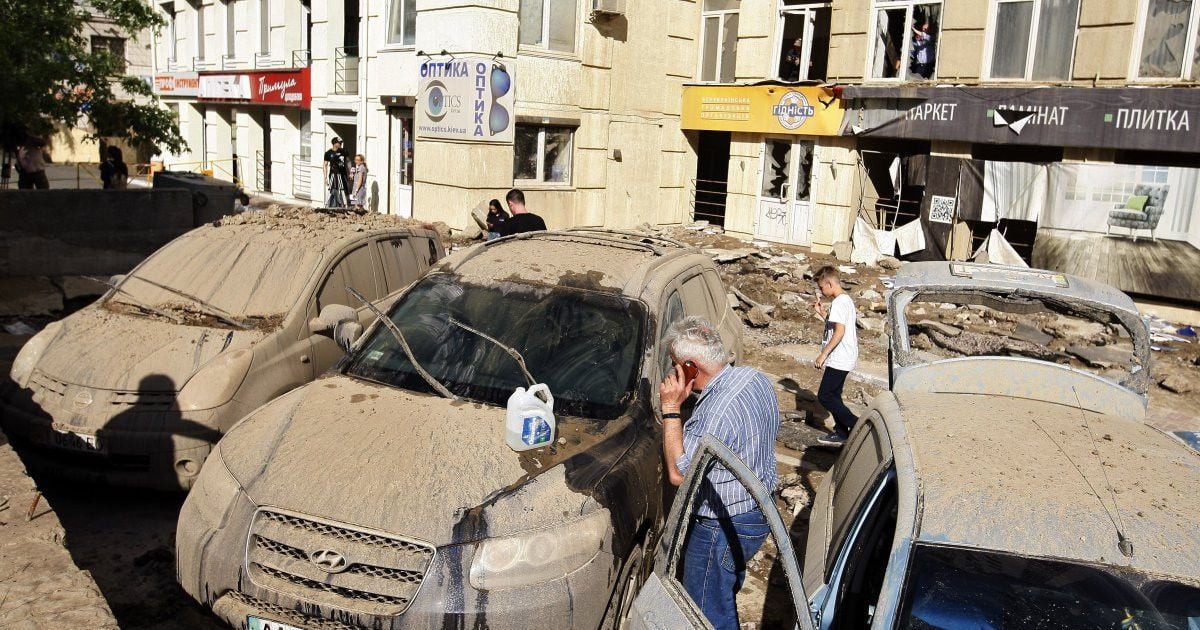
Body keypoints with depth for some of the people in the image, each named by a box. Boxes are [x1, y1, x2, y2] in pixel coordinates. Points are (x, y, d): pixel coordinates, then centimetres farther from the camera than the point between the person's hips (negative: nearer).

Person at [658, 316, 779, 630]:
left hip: (724, 530, -9)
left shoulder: (717, 411, -33)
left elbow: (678, 473, -26)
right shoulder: (757, 378, -4)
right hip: (758, 514, 9)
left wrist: (671, 409, -25)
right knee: (727, 598, 29)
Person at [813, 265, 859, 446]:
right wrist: (822, 313, 13)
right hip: (844, 358, 10)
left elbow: (839, 332, -25)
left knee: (824, 396, -6)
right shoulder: (846, 299, 14)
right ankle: (841, 433, 18)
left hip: (839, 359, -10)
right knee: (833, 395, 15)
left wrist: (823, 354, -21)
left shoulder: (839, 302, -18)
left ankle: (857, 426, -5)